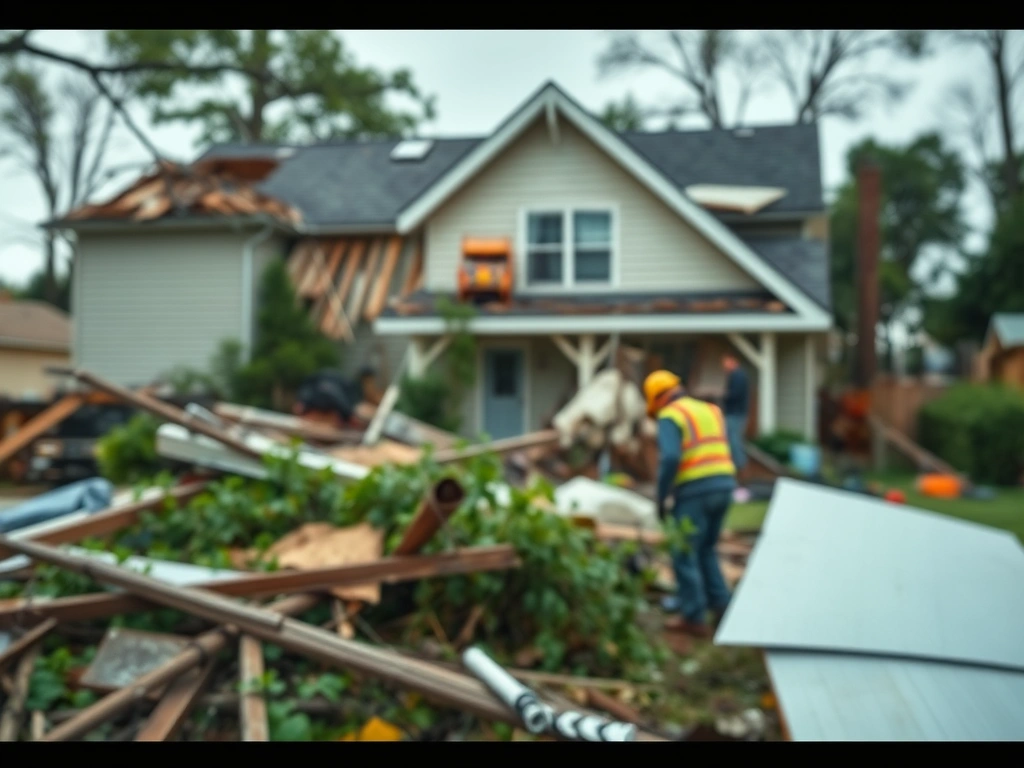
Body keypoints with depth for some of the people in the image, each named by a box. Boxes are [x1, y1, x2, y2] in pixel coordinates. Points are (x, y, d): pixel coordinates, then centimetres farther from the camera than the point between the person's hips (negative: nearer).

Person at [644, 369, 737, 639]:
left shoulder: (669, 418, -6)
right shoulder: (710, 411, 18)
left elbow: (670, 458, -20)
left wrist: (661, 497, -11)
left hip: (694, 492, -7)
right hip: (723, 487, 7)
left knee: (685, 555, 5)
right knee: (705, 550, 22)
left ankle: (695, 619, 9)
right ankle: (721, 608, 20)